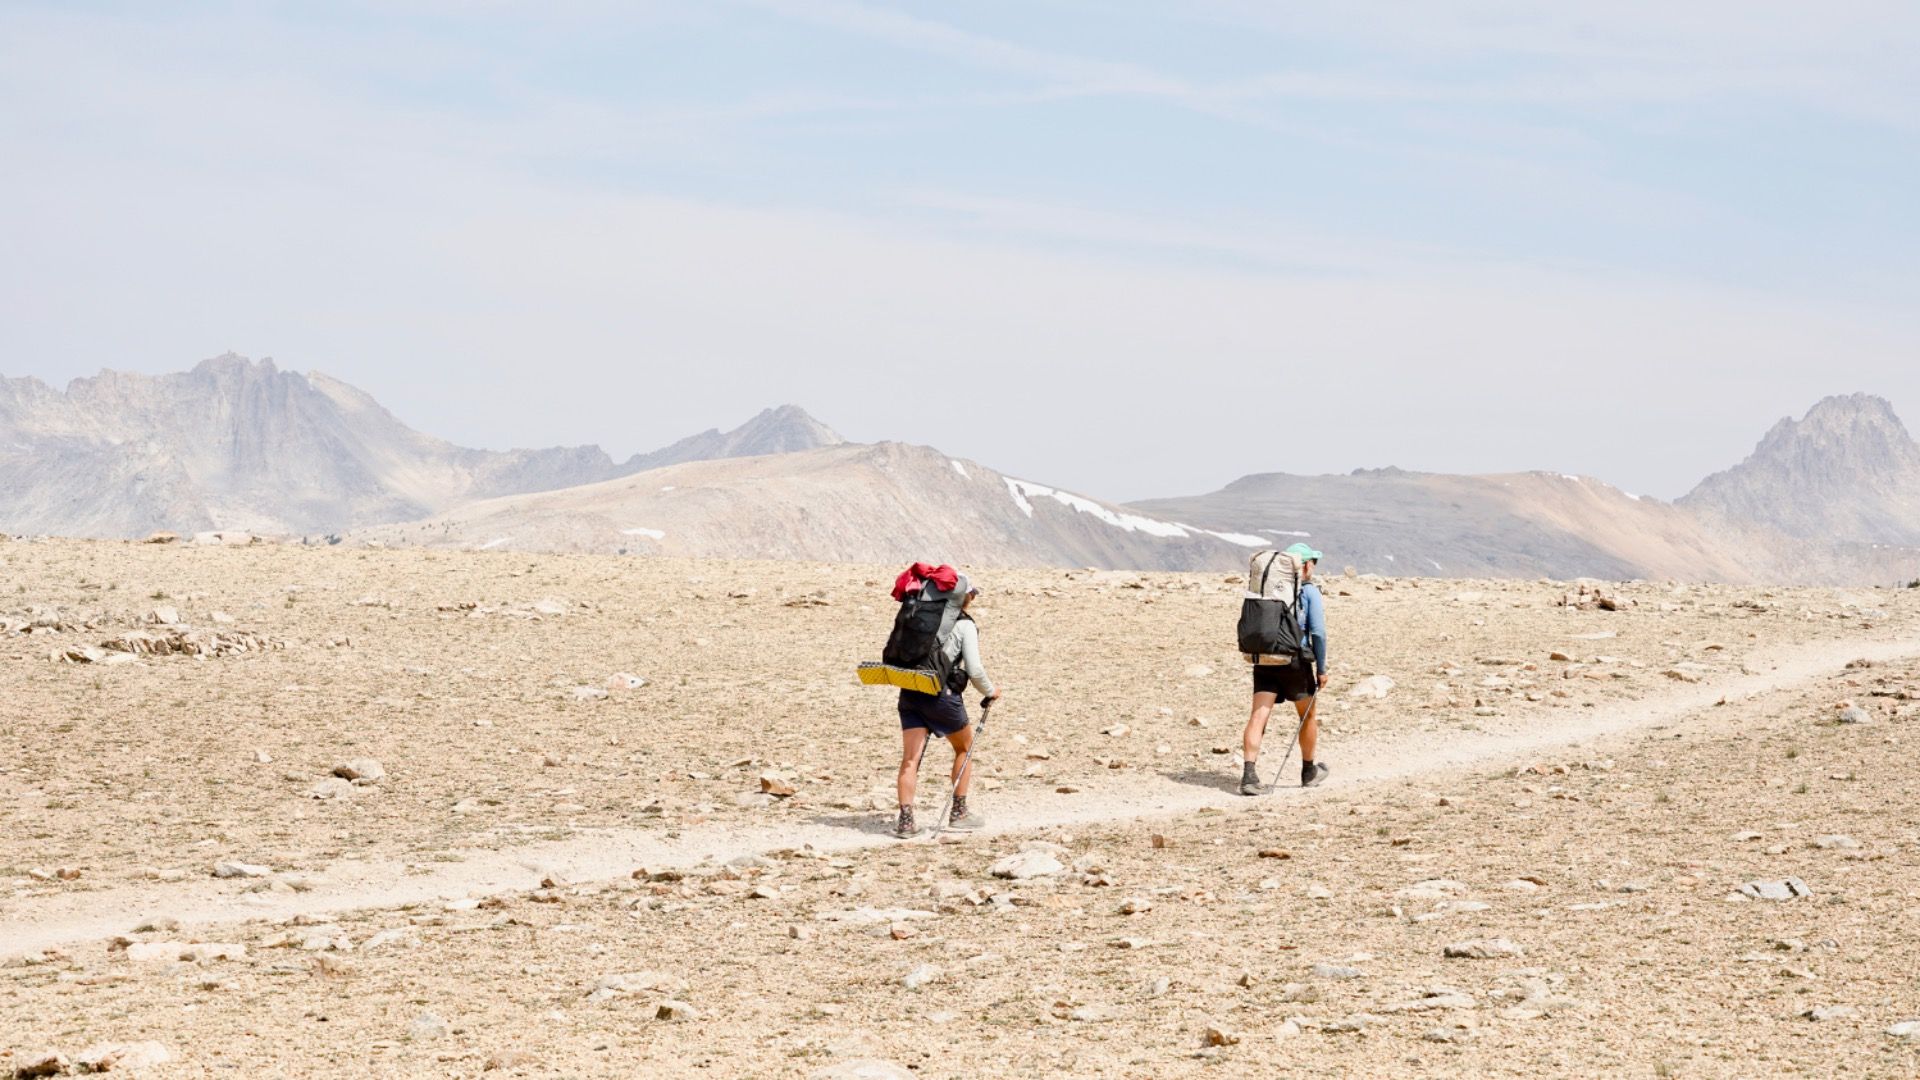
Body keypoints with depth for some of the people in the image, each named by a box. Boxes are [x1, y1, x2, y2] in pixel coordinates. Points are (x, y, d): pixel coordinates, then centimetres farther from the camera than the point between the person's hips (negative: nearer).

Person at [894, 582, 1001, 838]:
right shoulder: (965, 625, -3)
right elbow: (974, 670, -8)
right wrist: (990, 691, 10)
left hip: (910, 692, 4)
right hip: (941, 694, -4)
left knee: (910, 758, 2)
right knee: (964, 748, 19)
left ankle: (905, 820, -8)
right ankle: (959, 812, 22)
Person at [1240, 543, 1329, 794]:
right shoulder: (1309, 591, -2)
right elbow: (1318, 632, -9)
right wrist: (1321, 669, -4)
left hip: (1263, 660, 3)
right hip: (1295, 661, -3)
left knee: (1258, 716, -7)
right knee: (1307, 716, 18)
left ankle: (1249, 773, -23)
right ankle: (1309, 771, 33)